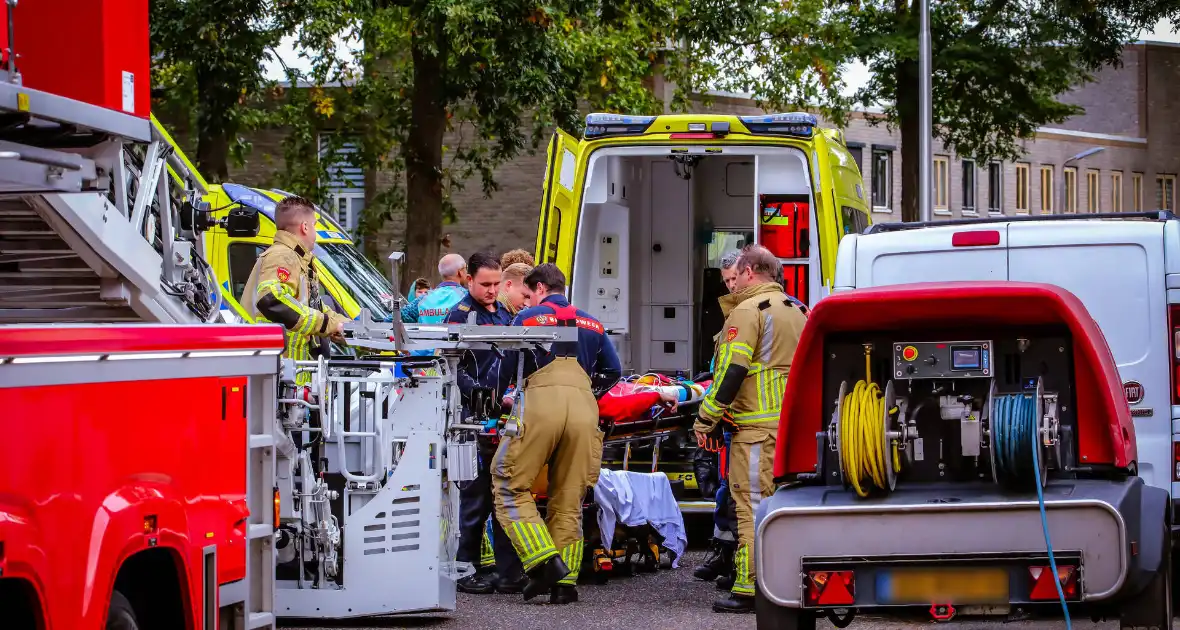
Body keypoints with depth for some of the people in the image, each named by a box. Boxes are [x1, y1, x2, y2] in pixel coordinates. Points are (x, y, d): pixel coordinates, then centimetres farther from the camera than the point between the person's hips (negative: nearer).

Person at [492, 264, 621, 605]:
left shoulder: (527, 318, 15)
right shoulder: (592, 324, 26)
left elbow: (505, 368, 14)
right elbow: (614, 372, 29)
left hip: (540, 402, -4)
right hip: (583, 408, 4)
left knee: (510, 487, 3)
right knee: (569, 499, 9)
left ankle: (545, 561, -14)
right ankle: (565, 580, 3)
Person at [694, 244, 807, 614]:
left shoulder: (747, 311, -8)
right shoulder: (796, 311, 19)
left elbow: (731, 371, -14)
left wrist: (706, 421, -8)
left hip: (759, 427, -9)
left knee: (753, 504, -9)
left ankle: (749, 590, -11)